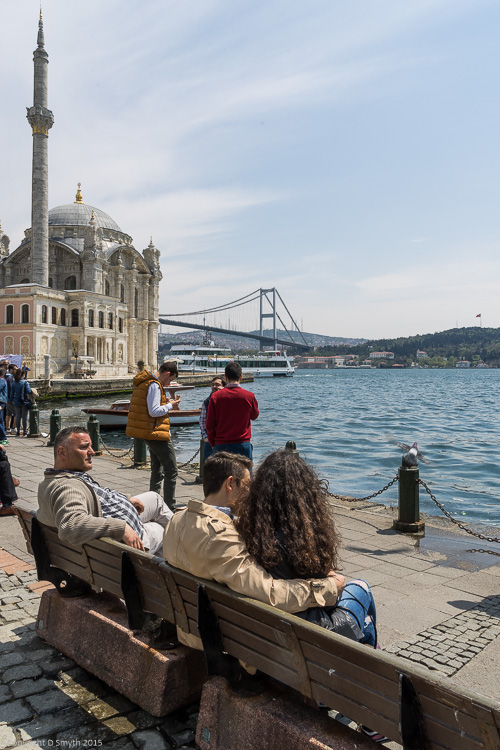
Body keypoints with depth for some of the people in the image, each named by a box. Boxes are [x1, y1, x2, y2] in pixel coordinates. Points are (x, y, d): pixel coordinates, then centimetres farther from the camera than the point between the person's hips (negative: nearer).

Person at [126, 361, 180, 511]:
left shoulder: (145, 382, 14)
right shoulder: (154, 385, -17)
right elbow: (154, 411, -23)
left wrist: (164, 401, 11)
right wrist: (170, 405, -9)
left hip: (149, 433, 11)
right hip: (156, 432, -11)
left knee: (157, 470, 19)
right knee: (171, 470, -4)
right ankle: (169, 508, 0)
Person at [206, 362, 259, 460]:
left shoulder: (215, 397, -4)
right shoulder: (249, 396, -6)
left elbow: (209, 424, 1)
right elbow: (255, 415, 14)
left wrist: (213, 444, 13)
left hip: (220, 445, 1)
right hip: (242, 444, -1)